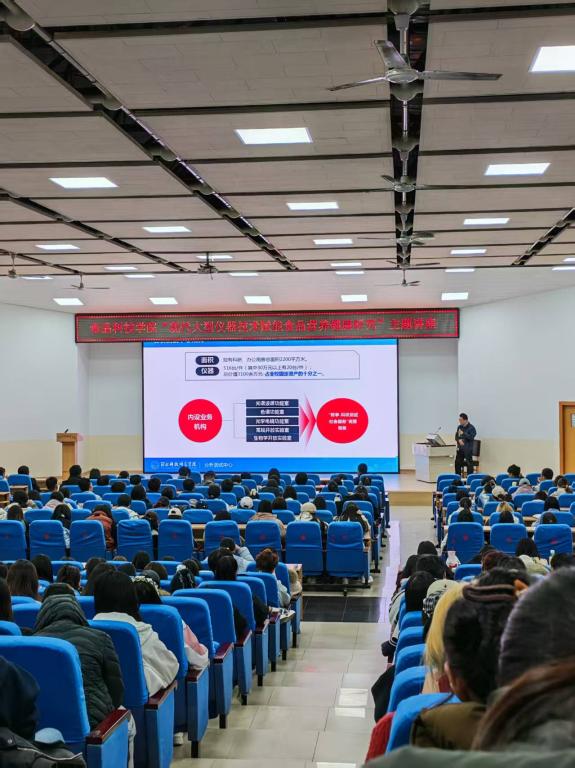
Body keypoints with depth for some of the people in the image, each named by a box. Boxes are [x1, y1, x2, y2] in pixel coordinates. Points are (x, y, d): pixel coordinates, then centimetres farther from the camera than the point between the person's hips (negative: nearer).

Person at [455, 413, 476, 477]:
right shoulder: (460, 427, 13)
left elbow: (471, 437, -16)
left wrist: (463, 433, -19)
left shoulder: (471, 428, -6)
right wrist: (459, 440, -6)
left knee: (469, 464, -5)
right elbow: (456, 436, 15)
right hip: (460, 449, 6)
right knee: (457, 463, 8)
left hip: (468, 449, -6)